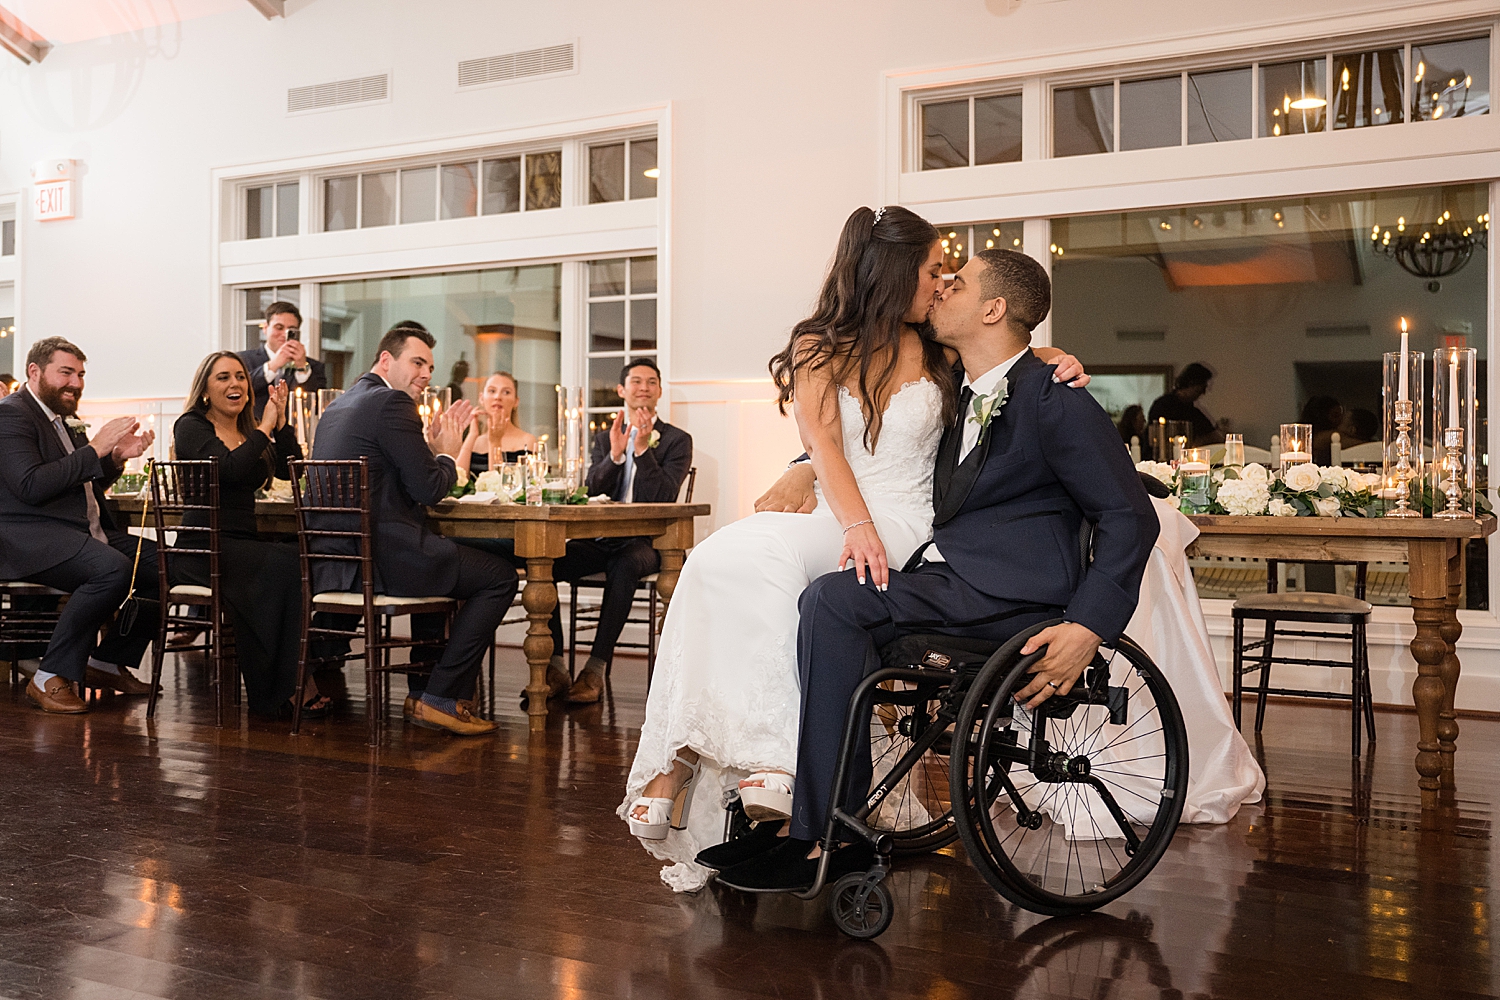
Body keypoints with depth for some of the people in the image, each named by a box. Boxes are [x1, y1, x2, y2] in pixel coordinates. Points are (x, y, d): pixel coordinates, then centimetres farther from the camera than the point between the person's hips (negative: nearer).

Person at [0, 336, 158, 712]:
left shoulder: (65, 420, 21)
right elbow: (31, 486, -21)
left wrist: (117, 457, 6)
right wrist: (95, 448, -18)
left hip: (85, 532, 9)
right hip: (30, 537, -9)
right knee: (113, 568, -35)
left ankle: (108, 660, 6)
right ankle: (50, 677, -21)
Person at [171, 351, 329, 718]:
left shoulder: (249, 431, 22)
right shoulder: (191, 426, 2)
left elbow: (292, 470, 9)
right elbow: (230, 468, -17)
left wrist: (280, 422, 0)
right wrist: (264, 428, -8)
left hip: (245, 544, 6)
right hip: (203, 549, -6)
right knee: (285, 563, -32)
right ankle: (283, 687, -27)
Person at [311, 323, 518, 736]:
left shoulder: (337, 406, 20)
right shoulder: (391, 402, -10)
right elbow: (428, 489, -12)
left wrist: (430, 448, 19)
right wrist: (446, 455, 7)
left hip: (331, 563, 10)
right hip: (381, 558, -10)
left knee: (438, 561, 35)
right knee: (500, 576, -2)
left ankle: (421, 692, 31)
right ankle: (440, 697, -1)